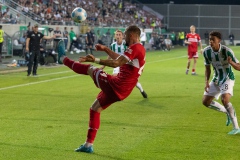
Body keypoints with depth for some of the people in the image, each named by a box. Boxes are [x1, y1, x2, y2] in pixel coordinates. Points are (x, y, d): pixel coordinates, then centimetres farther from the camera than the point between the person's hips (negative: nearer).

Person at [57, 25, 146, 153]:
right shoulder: (139, 49, 17)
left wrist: (95, 60, -17)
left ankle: (64, 59, 31)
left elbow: (116, 63, -24)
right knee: (95, 109, 19)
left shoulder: (135, 48, -15)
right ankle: (88, 145, 21)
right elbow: (121, 59, 33)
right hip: (120, 90, 10)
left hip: (115, 85, -10)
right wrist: (106, 49, 33)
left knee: (90, 69, 7)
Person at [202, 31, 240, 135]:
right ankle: (228, 113, 24)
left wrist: (231, 62, -41)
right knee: (205, 101, 3)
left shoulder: (226, 51, -23)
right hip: (216, 79, 6)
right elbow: (207, 68, 6)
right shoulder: (206, 51, -9)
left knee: (224, 100, -29)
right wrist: (206, 82, -6)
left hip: (227, 78, -6)